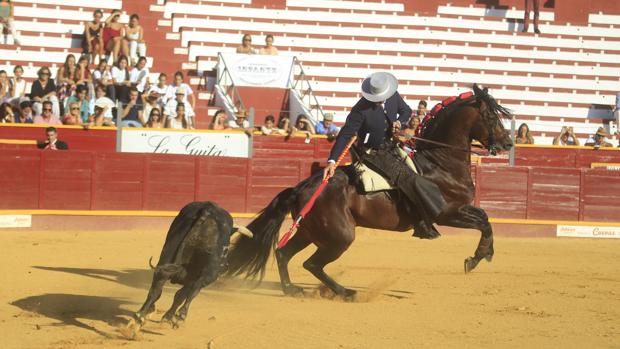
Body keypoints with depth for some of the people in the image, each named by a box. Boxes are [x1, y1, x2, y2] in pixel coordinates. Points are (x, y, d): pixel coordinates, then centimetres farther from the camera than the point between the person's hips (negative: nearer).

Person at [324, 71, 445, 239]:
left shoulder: (394, 97, -6)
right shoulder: (361, 109, -24)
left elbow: (406, 111, 14)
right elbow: (346, 134, -23)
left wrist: (400, 122, -10)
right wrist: (332, 161, -31)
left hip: (390, 148, 8)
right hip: (372, 154, -8)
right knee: (408, 179, -19)